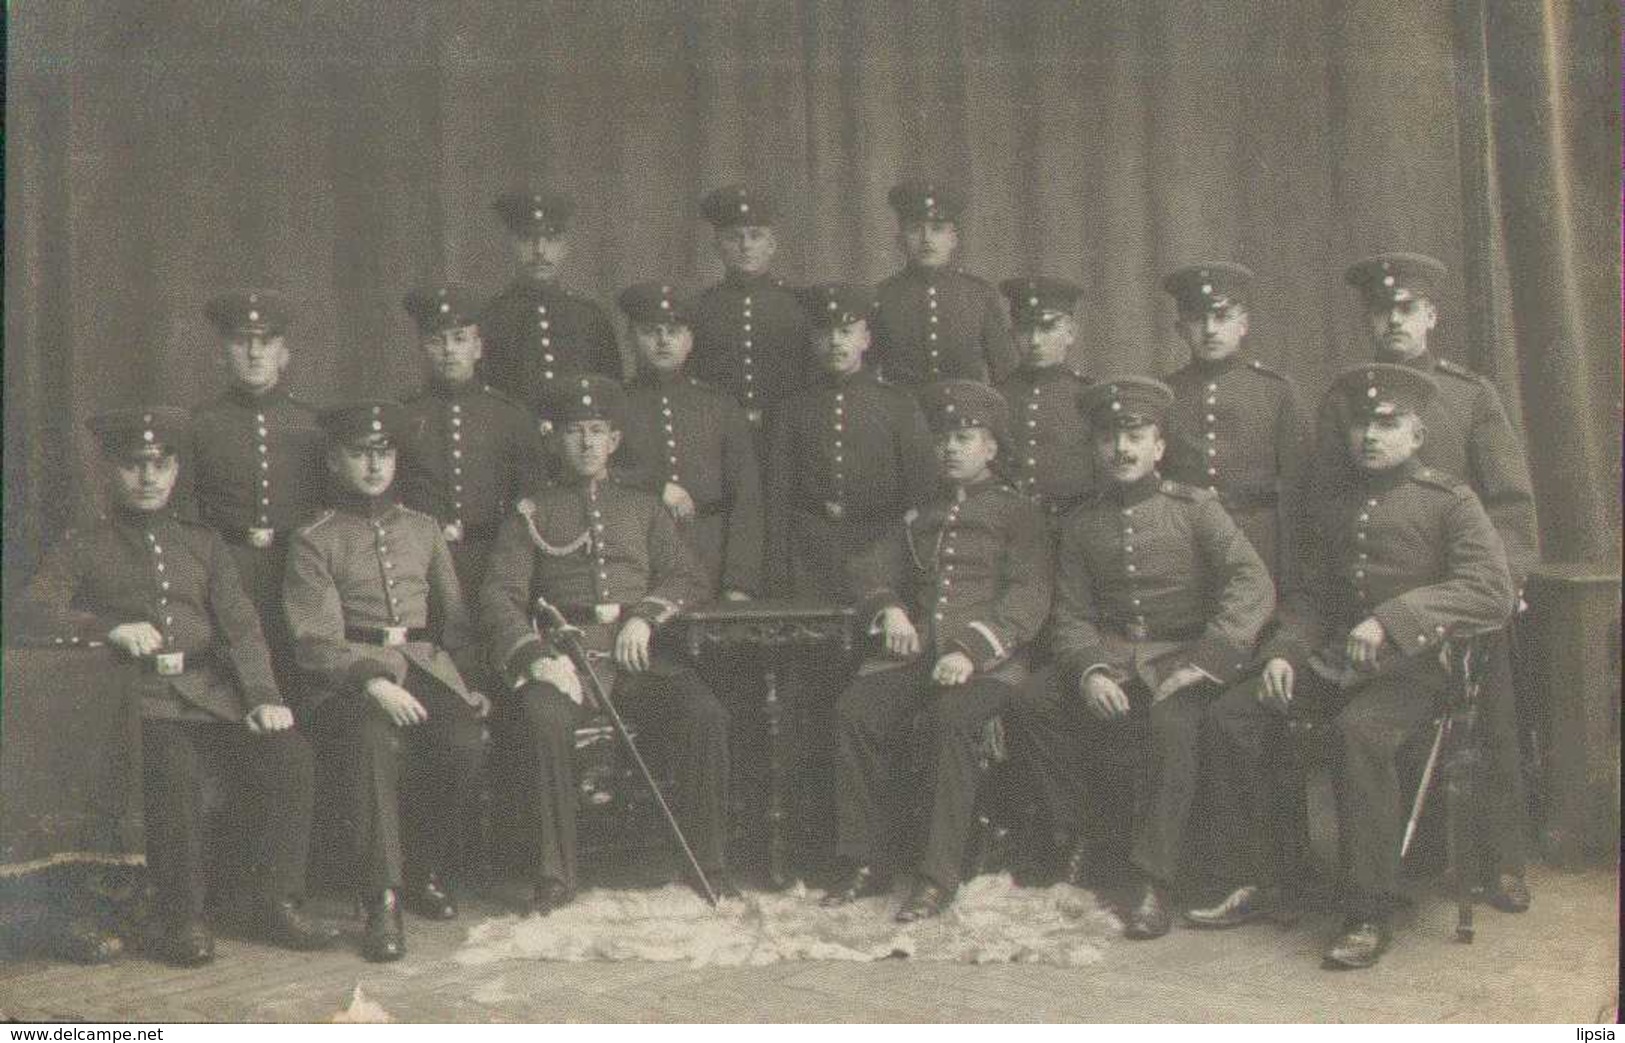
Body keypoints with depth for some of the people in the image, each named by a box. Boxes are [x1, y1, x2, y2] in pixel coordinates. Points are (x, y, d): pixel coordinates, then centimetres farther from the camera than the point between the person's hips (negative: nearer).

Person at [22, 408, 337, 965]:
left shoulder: (204, 544, 22)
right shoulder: (83, 549, 14)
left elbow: (240, 625, 11)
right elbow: (39, 602, -4)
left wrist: (264, 697, -5)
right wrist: (112, 627, -21)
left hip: (214, 691, 3)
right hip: (140, 698, -3)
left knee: (288, 753, -23)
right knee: (174, 769, -34)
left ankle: (280, 902, -10)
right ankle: (184, 918, -16)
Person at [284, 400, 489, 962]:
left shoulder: (424, 529, 20)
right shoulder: (314, 541, 6)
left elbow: (456, 616, 22)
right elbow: (317, 640, -5)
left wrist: (470, 679, 4)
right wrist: (374, 682, -22)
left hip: (428, 667, 4)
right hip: (350, 678, -3)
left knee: (464, 744, -27)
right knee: (373, 744, -36)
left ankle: (427, 872, -2)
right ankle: (382, 902, -28)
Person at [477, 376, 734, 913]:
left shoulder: (645, 507, 25)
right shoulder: (533, 512, 17)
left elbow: (684, 578, 14)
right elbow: (499, 593, 6)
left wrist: (645, 615, -8)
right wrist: (534, 654, -13)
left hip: (639, 655, 2)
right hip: (565, 654, -1)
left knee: (706, 715, -27)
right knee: (543, 715, -35)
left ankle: (710, 864, -12)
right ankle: (554, 874, -24)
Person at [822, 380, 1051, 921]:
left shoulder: (1017, 512, 11)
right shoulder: (919, 516, 27)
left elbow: (1029, 597, -2)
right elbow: (870, 570, 20)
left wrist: (970, 650, -17)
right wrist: (889, 609, -5)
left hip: (986, 659, -4)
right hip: (914, 653, 4)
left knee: (949, 719, -34)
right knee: (853, 711, -23)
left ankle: (939, 877, -27)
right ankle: (864, 862, -13)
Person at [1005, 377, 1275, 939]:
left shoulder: (1195, 508, 1)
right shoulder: (1082, 523, 11)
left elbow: (1254, 586, -12)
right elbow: (1070, 617, 7)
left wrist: (1202, 662, -23)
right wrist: (1089, 671, -15)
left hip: (1181, 659, -3)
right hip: (1109, 658, 4)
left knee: (1171, 722, -34)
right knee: (1027, 702, -20)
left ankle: (1155, 884, -25)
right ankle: (1085, 825, 2)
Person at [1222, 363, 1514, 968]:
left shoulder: (1449, 500, 0)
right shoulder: (1337, 509, 19)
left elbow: (1492, 592, -14)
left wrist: (1391, 620, -25)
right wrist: (1282, 652, 3)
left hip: (1412, 669, -6)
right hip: (1332, 662, 6)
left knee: (1359, 730, -36)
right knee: (1234, 716, -14)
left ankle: (1369, 914, -26)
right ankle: (1259, 875, 1)